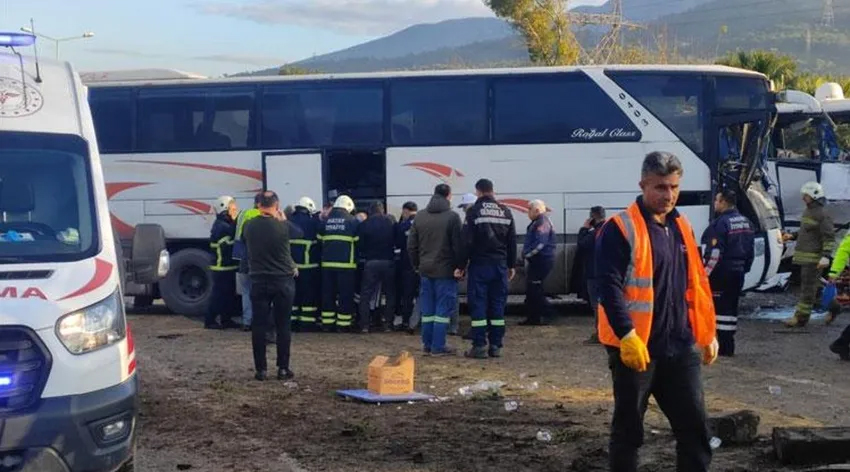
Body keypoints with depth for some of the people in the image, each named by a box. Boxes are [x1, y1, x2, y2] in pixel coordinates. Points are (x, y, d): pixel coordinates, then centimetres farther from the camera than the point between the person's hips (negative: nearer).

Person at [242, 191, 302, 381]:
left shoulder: (249, 226, -3)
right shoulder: (283, 226, -13)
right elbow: (298, 233, 6)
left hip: (259, 282, 2)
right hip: (283, 281, -2)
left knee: (259, 326, 5)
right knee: (283, 326, 4)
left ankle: (260, 369, 4)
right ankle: (283, 368, 5)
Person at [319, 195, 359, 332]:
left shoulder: (326, 221, 9)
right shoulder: (352, 221, -2)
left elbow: (320, 241, 11)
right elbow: (358, 242, -1)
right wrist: (356, 258, 13)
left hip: (327, 264, 4)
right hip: (346, 264, -4)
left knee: (328, 293, 10)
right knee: (345, 294, 2)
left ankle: (327, 322, 12)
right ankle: (343, 323, 2)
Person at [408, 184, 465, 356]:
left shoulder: (420, 217, 7)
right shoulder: (452, 217, -10)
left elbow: (411, 245, 10)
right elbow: (459, 245, -12)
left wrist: (417, 265, 18)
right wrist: (460, 266, -4)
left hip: (425, 270, 5)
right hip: (445, 270, -5)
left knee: (427, 309, 11)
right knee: (443, 309, -2)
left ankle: (427, 345, 15)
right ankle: (438, 347, -3)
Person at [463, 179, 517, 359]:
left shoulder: (474, 211, -7)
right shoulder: (505, 211, 7)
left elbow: (467, 241, -10)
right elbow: (512, 241, 10)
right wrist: (511, 265, 17)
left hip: (480, 264, -4)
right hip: (500, 265, 4)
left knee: (478, 304, -1)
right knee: (498, 304, 7)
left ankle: (479, 346, -4)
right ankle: (496, 346, 7)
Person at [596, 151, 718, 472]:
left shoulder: (681, 226, 13)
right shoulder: (620, 229, -10)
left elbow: (698, 283, 20)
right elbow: (609, 287, -16)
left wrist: (707, 333, 18)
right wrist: (627, 336, -23)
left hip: (680, 347, 6)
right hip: (635, 347, -6)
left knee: (694, 426, 7)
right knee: (628, 429, 5)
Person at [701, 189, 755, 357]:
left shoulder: (721, 223, -16)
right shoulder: (746, 222, 12)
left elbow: (715, 252, -20)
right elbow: (751, 249, 16)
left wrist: (705, 273, -15)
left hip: (721, 272, -8)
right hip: (738, 272, 8)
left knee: (721, 307, -3)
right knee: (732, 306, 13)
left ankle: (724, 347, -4)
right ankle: (729, 346, 17)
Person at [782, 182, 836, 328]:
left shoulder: (822, 215, -13)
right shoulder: (807, 211, 15)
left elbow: (829, 237, -16)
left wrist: (826, 256, -24)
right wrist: (792, 237, 13)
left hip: (813, 258, -10)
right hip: (804, 256, 10)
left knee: (808, 287, -5)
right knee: (815, 284, 15)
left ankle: (801, 317, -3)